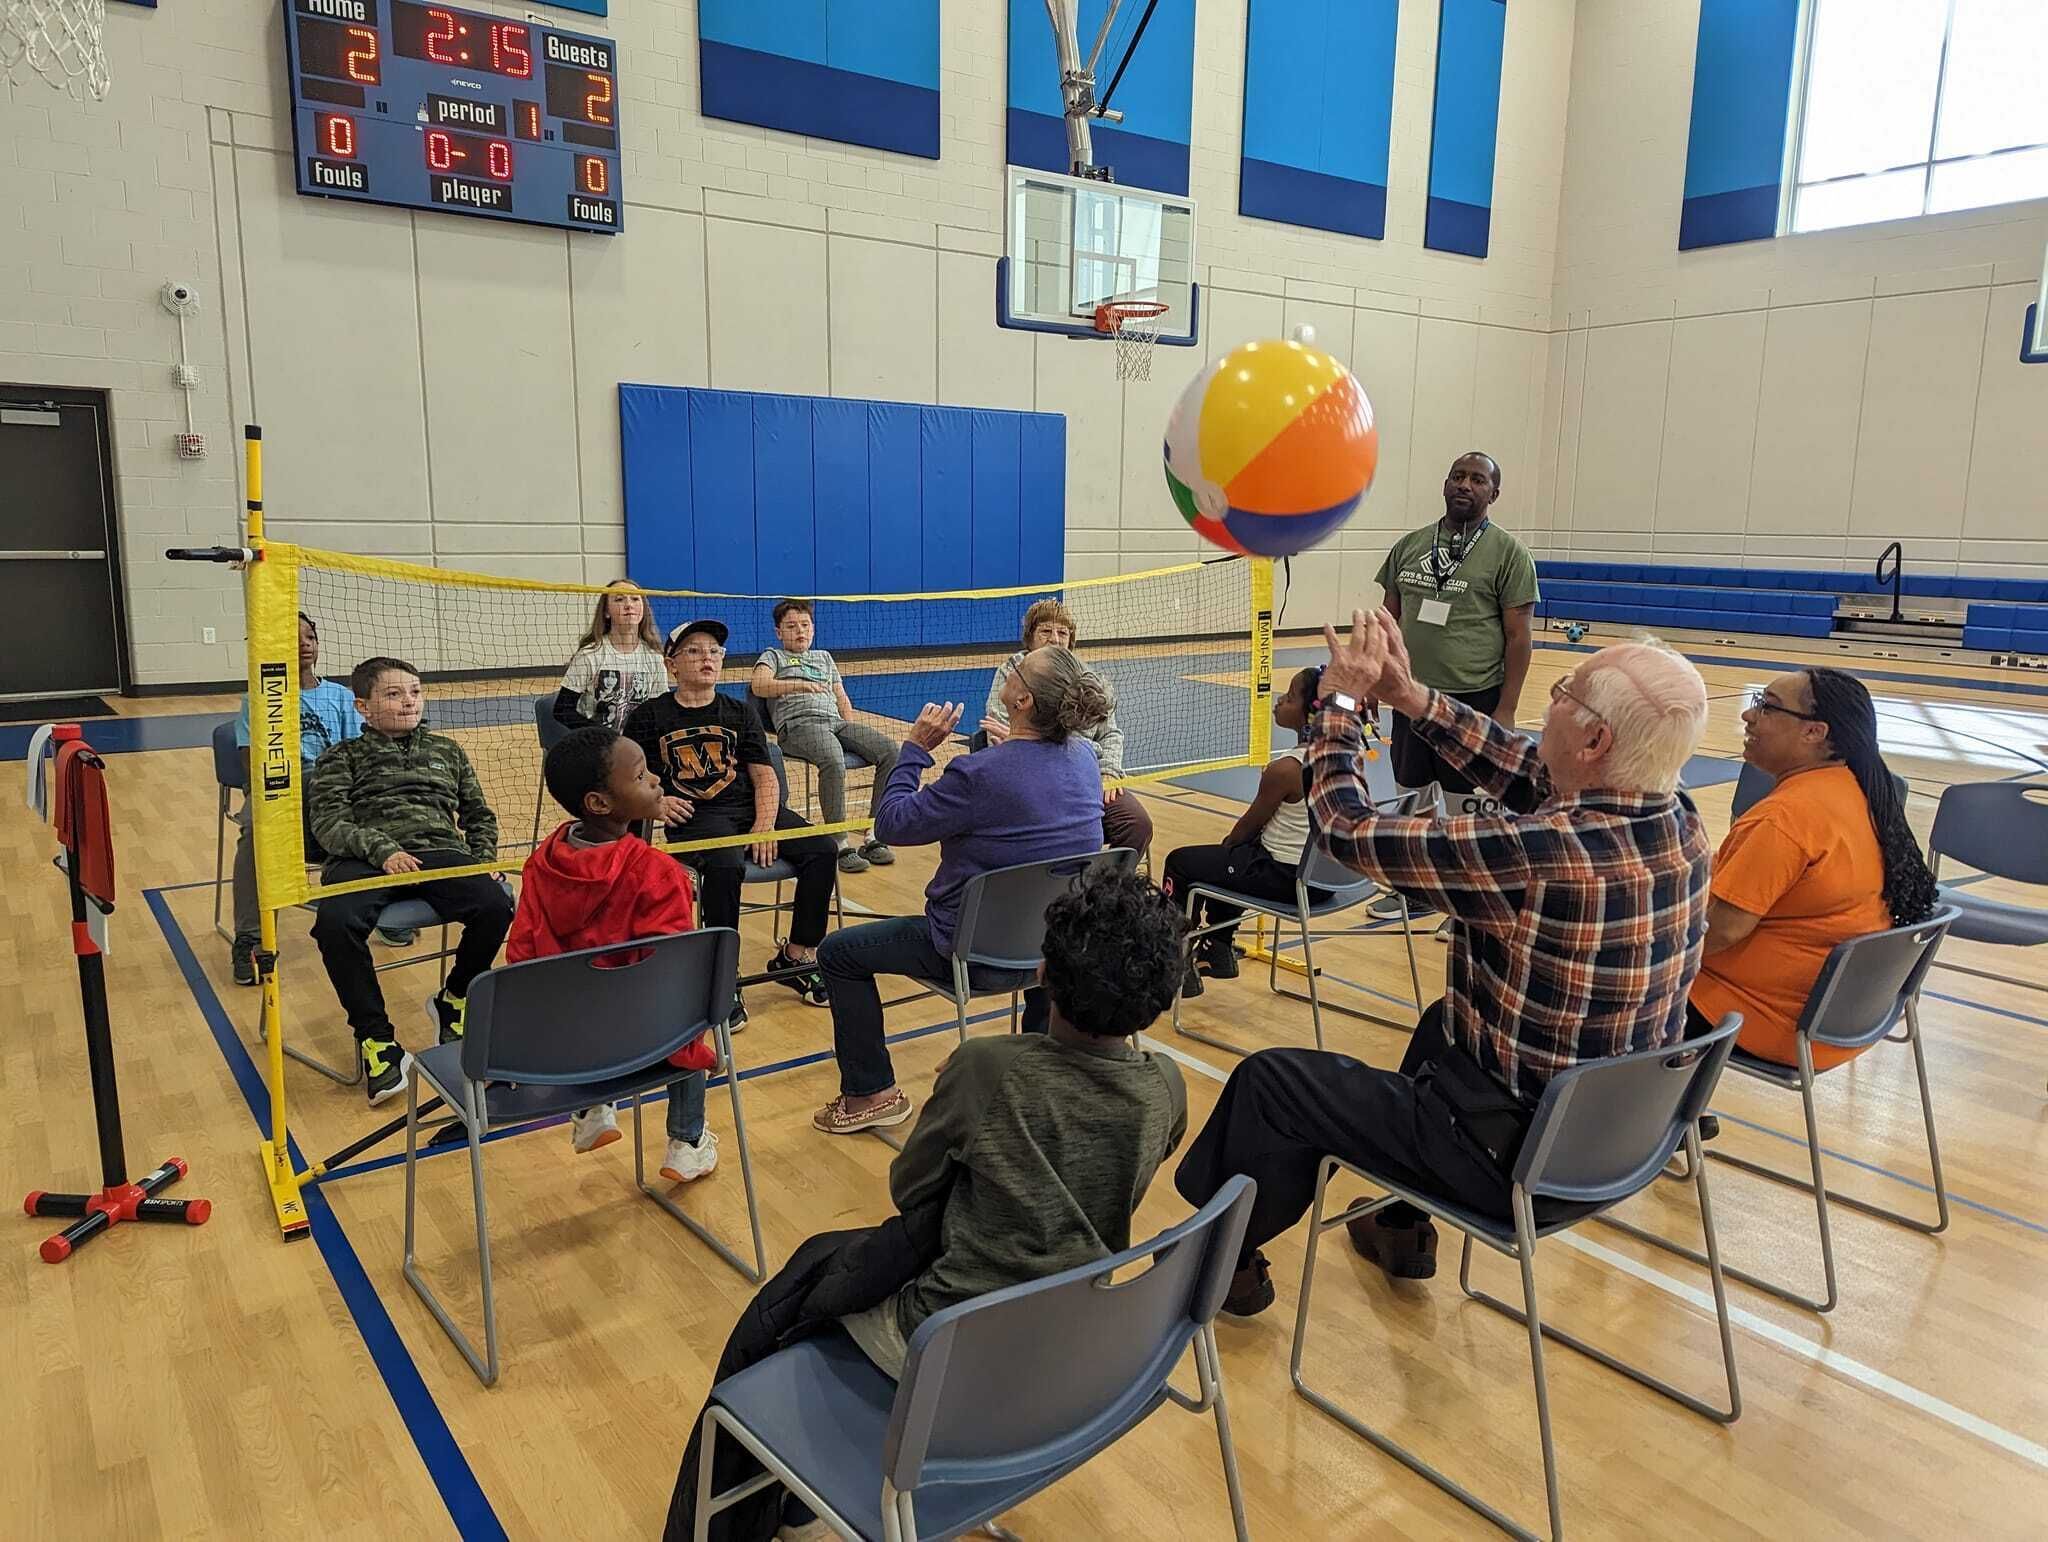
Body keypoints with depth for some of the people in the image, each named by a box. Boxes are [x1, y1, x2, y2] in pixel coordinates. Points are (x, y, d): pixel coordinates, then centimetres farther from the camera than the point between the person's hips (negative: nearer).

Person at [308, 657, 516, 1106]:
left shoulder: (446, 750, 28)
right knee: (335, 923, -35)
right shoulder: (342, 759, 18)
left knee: (496, 906, -29)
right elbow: (327, 821, 3)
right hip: (366, 858, -2)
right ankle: (375, 1035, -14)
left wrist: (482, 863, 8)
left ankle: (453, 998, 1)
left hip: (440, 851, 2)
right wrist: (381, 849, -16)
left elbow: (479, 815, 28)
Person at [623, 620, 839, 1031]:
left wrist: (765, 825, -9)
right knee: (725, 866, -37)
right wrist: (655, 801, -15)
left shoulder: (740, 713, 18)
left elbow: (764, 776, 9)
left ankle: (797, 956, -1)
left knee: (823, 850, -18)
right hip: (694, 815, -4)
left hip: (749, 806, 4)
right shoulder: (648, 716, 10)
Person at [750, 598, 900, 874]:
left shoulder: (824, 657, 34)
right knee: (834, 761, -39)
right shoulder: (774, 656, 19)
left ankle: (874, 837, -18)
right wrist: (798, 685, -20)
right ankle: (841, 844, -32)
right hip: (799, 725, -5)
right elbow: (759, 685, -3)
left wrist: (854, 734, 11)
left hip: (836, 722, 5)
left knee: (889, 752, -21)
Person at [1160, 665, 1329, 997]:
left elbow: (1249, 825, -10)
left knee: (1180, 862, 9)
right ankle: (1219, 951, 43)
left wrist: (1227, 844, 12)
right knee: (1225, 858, 32)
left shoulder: (1286, 768, -25)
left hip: (1284, 878, -9)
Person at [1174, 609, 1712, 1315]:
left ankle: (1227, 1262, 29)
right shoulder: (1681, 822, -10)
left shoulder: (1543, 854, -34)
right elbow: (1526, 771, 5)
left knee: (1267, 1077, 5)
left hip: (1517, 1153, -8)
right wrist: (1414, 699, 0)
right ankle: (1402, 1230, 46)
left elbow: (1348, 829, -22)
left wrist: (1341, 702, -8)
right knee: (1443, 1018, 34)